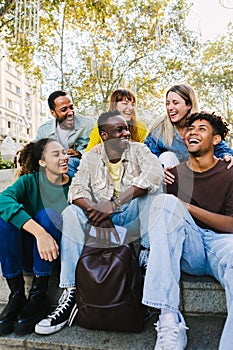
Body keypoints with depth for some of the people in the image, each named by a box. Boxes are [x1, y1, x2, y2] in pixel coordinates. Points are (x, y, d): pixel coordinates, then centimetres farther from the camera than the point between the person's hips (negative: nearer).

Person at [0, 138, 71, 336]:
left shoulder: (73, 185, -1)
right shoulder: (29, 181, -5)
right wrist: (39, 232, -41)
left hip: (57, 253, 0)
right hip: (27, 253, 1)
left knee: (48, 214, -26)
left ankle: (38, 295, -21)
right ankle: (16, 294, -18)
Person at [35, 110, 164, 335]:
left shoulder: (138, 149, -1)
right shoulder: (90, 158, 4)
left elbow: (155, 173, -22)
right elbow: (77, 189, -10)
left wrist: (114, 203, -31)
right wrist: (97, 214, -31)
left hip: (135, 216, -1)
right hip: (102, 219, 2)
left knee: (153, 189, -24)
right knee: (71, 212, -23)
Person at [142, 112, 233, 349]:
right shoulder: (174, 173, 14)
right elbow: (160, 210, 11)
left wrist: (187, 208, -8)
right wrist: (176, 211, -12)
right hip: (187, 249, 3)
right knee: (166, 201, -26)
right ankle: (169, 320, -32)